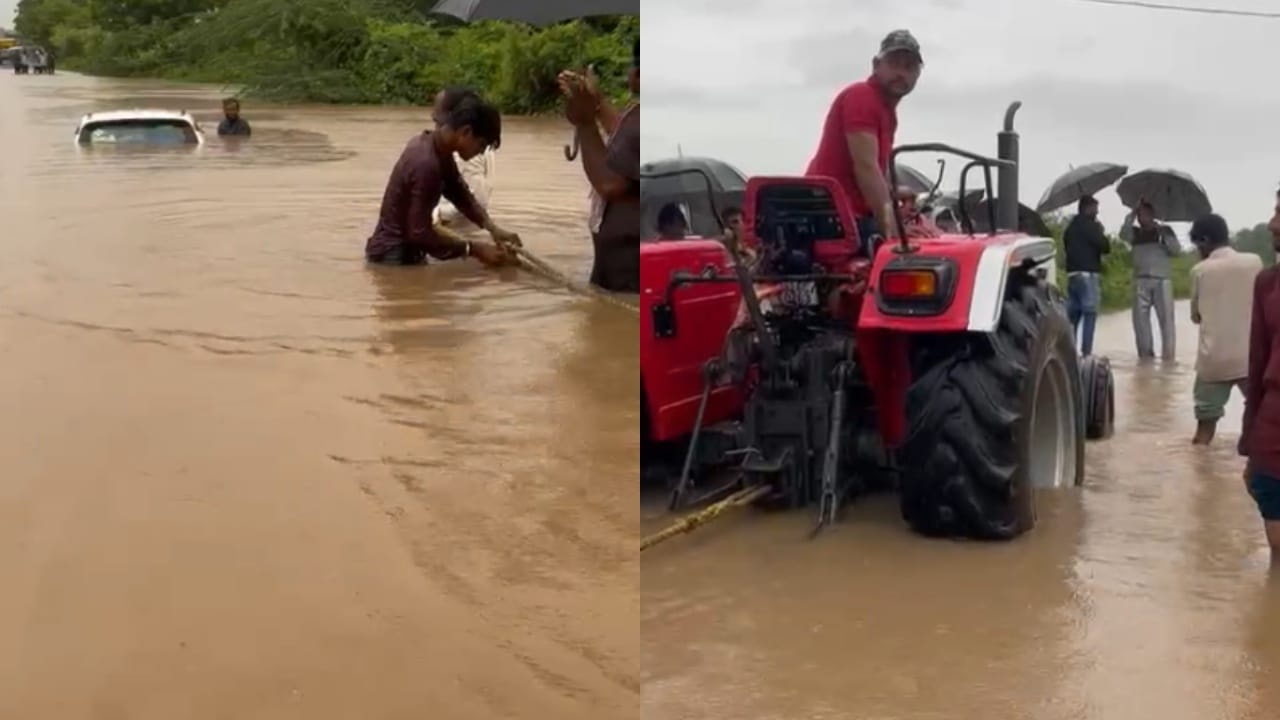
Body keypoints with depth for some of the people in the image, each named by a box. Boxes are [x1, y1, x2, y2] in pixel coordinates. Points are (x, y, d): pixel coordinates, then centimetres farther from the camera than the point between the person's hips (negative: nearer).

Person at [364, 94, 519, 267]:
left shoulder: (438, 147, 1)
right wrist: (474, 250, -22)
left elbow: (460, 193, 8)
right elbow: (420, 234, -27)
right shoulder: (426, 164, -29)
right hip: (395, 256, -10)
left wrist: (492, 228, -7)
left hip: (403, 250, 10)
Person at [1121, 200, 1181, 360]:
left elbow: (1176, 250, 1)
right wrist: (1132, 214, -5)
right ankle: (1145, 355, 4)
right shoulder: (1135, 232, 14)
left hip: (1162, 280, -2)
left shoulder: (1164, 230, 11)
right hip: (1141, 281, 2)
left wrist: (1164, 234, -9)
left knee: (1166, 318, -9)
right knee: (1140, 318, -1)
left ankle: (1168, 355, -10)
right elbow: (1123, 233, -7)